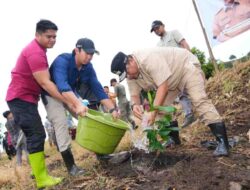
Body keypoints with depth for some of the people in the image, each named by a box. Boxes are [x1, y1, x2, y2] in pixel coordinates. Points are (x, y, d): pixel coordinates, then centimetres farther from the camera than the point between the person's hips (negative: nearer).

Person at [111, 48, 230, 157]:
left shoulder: (149, 59, -38)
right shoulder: (131, 75, -10)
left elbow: (163, 87, -39)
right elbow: (134, 94, -5)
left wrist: (153, 112, -41)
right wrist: (135, 105, -30)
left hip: (187, 66, -9)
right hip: (171, 80, 9)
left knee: (199, 100, -24)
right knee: (162, 106, 1)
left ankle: (222, 142, -26)